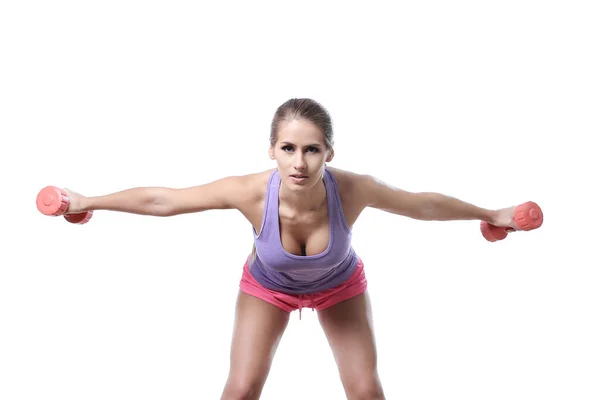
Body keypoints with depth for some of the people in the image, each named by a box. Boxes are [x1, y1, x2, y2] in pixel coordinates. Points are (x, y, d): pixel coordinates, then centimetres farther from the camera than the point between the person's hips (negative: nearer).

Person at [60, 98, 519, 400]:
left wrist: (492, 214, -8)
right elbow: (161, 200, -27)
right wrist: (88, 202, -18)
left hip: (340, 286, 1)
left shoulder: (353, 189, -40)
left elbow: (425, 204, -20)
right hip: (267, 286, 0)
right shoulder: (251, 192, -41)